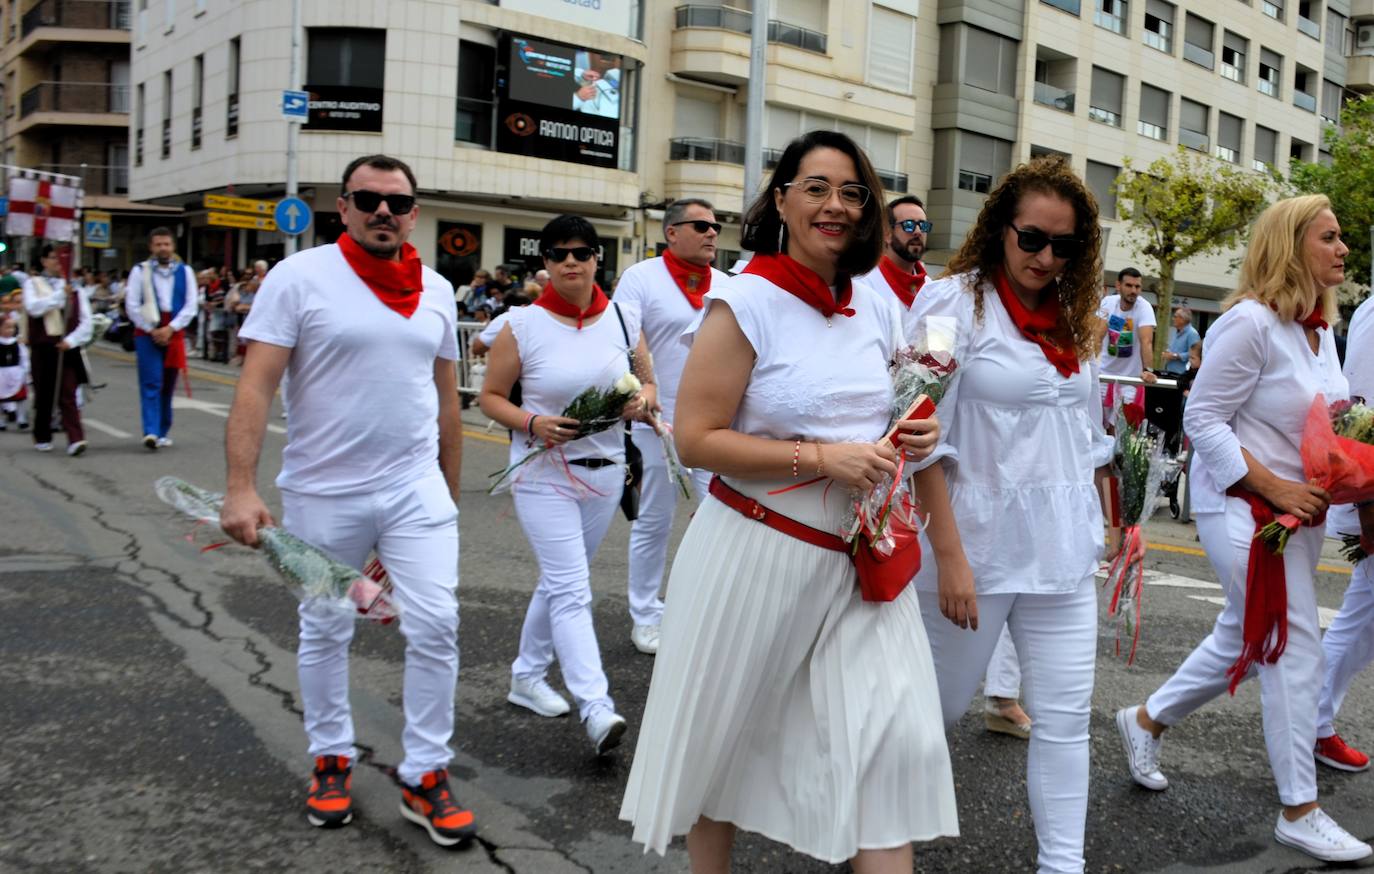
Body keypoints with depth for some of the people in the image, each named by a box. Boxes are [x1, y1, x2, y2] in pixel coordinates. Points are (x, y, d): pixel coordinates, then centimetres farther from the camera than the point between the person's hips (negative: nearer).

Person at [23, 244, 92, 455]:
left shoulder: (73, 287, 10)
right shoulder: (32, 283, 5)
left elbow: (85, 320, 5)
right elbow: (33, 308, -14)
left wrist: (71, 340, -10)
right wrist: (60, 294, -20)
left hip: (67, 348, 0)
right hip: (42, 347, 0)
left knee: (68, 394, -8)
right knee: (44, 394, 9)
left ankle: (75, 439, -16)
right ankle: (42, 438, 24)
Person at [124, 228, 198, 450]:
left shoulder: (185, 271, 6)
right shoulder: (140, 271, 0)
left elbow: (192, 305, 2)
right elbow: (132, 306, -1)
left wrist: (170, 328, -8)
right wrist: (152, 330, -7)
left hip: (174, 334, 2)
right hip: (147, 333, -2)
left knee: (168, 386, 8)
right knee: (151, 384, -10)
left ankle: (163, 432, 19)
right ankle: (151, 432, -16)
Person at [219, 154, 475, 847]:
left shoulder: (436, 291, 6)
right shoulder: (300, 277, -7)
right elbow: (255, 386, -12)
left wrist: (450, 494, 16)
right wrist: (242, 489, -21)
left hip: (416, 491, 3)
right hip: (323, 495, -2)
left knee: (435, 628, -4)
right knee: (324, 634, 12)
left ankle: (425, 778, 12)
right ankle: (332, 760, 33)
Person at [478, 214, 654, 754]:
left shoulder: (623, 320, 3)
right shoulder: (523, 325, -6)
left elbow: (648, 385, 12)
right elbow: (490, 396, -1)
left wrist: (642, 402, -11)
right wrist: (532, 423, -19)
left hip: (605, 472, 5)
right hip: (543, 473, -4)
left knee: (560, 581, 17)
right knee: (572, 590, -11)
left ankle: (527, 677, 34)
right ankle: (596, 709, -14)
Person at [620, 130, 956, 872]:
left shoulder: (879, 306, 6)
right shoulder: (745, 303, -12)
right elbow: (695, 440, -16)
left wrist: (915, 436, -1)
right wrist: (821, 458, -22)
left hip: (861, 557, 5)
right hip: (757, 553, -4)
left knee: (896, 737, -4)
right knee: (723, 737, 13)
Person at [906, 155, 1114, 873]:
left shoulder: (1071, 316, 11)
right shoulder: (955, 300, -8)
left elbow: (1089, 434, 17)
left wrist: (1099, 527, 12)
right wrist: (949, 557, -18)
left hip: (1064, 550, 5)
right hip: (980, 542, -5)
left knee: (1065, 716, 5)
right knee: (940, 705, 10)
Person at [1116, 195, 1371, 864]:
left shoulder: (1320, 330, 11)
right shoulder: (1251, 321, -17)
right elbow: (1202, 420, -17)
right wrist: (1274, 487, -21)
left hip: (1298, 510, 9)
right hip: (1243, 507, -9)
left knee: (1243, 639, 17)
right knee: (1295, 649, -7)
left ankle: (1145, 720, 37)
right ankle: (1299, 811, 6)